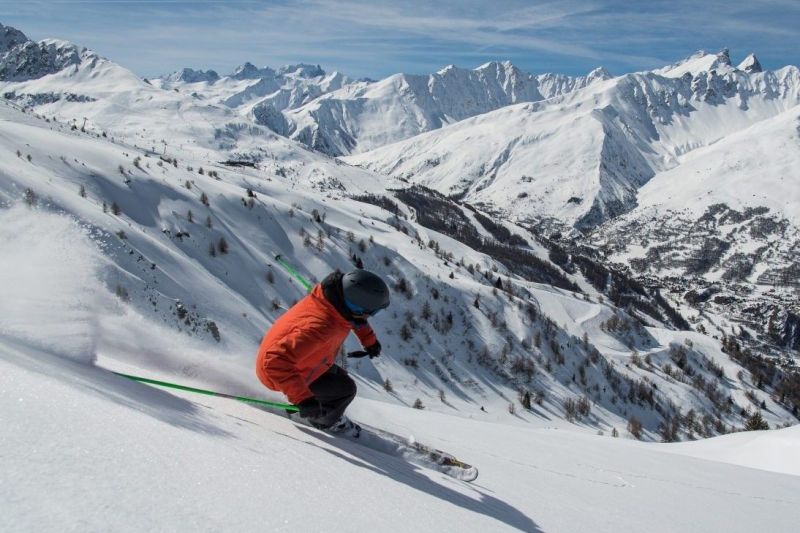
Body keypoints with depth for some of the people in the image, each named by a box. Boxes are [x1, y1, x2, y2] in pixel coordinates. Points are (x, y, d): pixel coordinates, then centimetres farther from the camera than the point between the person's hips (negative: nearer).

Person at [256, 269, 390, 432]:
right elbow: (276, 360, -48)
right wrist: (301, 397, -49)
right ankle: (323, 421, 25)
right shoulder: (318, 327, -45)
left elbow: (354, 317, 9)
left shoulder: (339, 295, -19)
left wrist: (369, 340, 16)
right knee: (346, 389, -4)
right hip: (279, 374, -8)